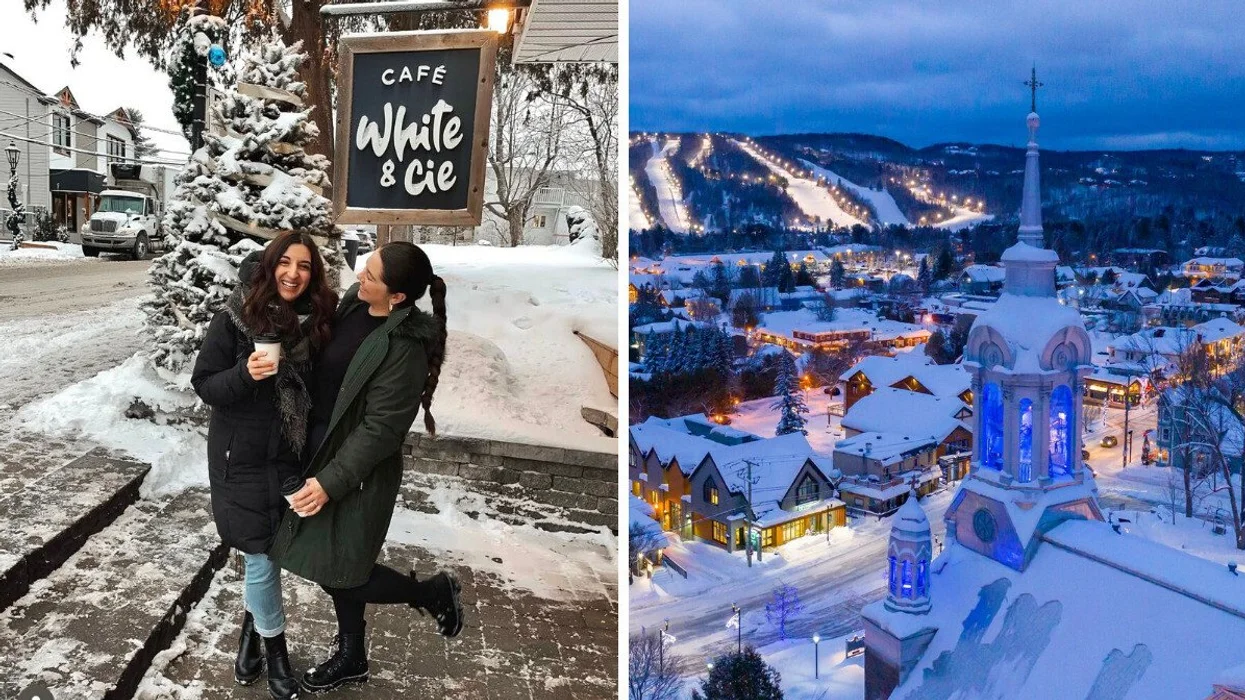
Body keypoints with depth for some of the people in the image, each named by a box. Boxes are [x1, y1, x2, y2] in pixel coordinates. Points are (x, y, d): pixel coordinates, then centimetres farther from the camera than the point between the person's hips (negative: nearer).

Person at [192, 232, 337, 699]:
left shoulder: (317, 322, -5)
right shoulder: (236, 319, -13)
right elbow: (204, 385, -8)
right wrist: (245, 373, -28)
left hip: (293, 456, 3)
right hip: (244, 457, -3)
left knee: (270, 554, 14)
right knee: (263, 557, 4)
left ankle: (251, 625, 41)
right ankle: (273, 645, 26)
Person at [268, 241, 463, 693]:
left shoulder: (404, 348, -27)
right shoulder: (355, 302, -4)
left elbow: (380, 430, -23)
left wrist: (330, 481, -20)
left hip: (359, 470, -8)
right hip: (324, 448, 8)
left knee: (339, 573, 1)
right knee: (334, 566, 18)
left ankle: (434, 592, 22)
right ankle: (351, 658, 37)